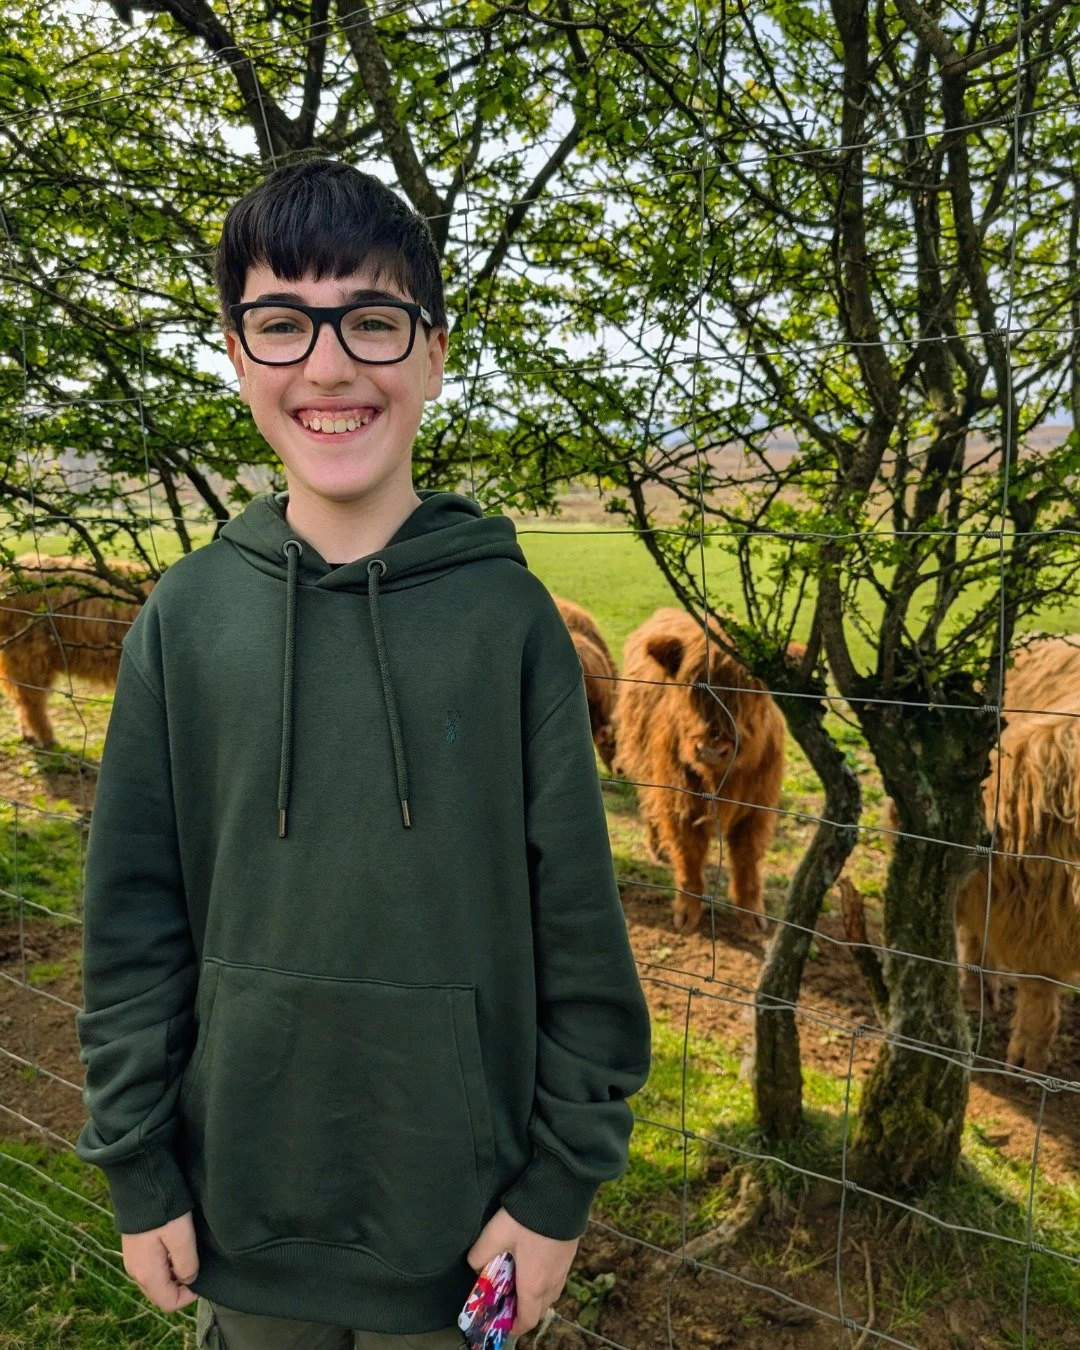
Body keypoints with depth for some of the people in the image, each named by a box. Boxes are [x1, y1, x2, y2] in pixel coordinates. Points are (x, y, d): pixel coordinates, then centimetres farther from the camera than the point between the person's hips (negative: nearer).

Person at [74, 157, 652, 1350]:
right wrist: (136, 1170, 1)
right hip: (238, 1202, 2)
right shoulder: (186, 616, -5)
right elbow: (134, 918, 0)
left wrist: (563, 1181, -5)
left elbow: (578, 925, -7)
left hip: (458, 1200, -1)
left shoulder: (507, 612, -10)